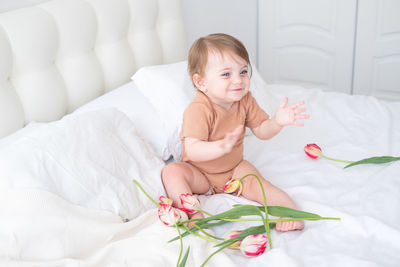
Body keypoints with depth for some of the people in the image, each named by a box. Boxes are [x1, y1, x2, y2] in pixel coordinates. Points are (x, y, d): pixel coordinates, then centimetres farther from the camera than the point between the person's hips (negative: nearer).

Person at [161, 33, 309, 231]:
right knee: (172, 172, -28)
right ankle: (194, 215, -36)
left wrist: (277, 122, -26)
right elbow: (192, 150, -40)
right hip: (199, 173, -3)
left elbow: (262, 131, -2)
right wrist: (222, 147, -59)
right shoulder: (198, 110, -30)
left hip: (234, 168, 3)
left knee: (256, 183, -24)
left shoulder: (244, 100, -10)